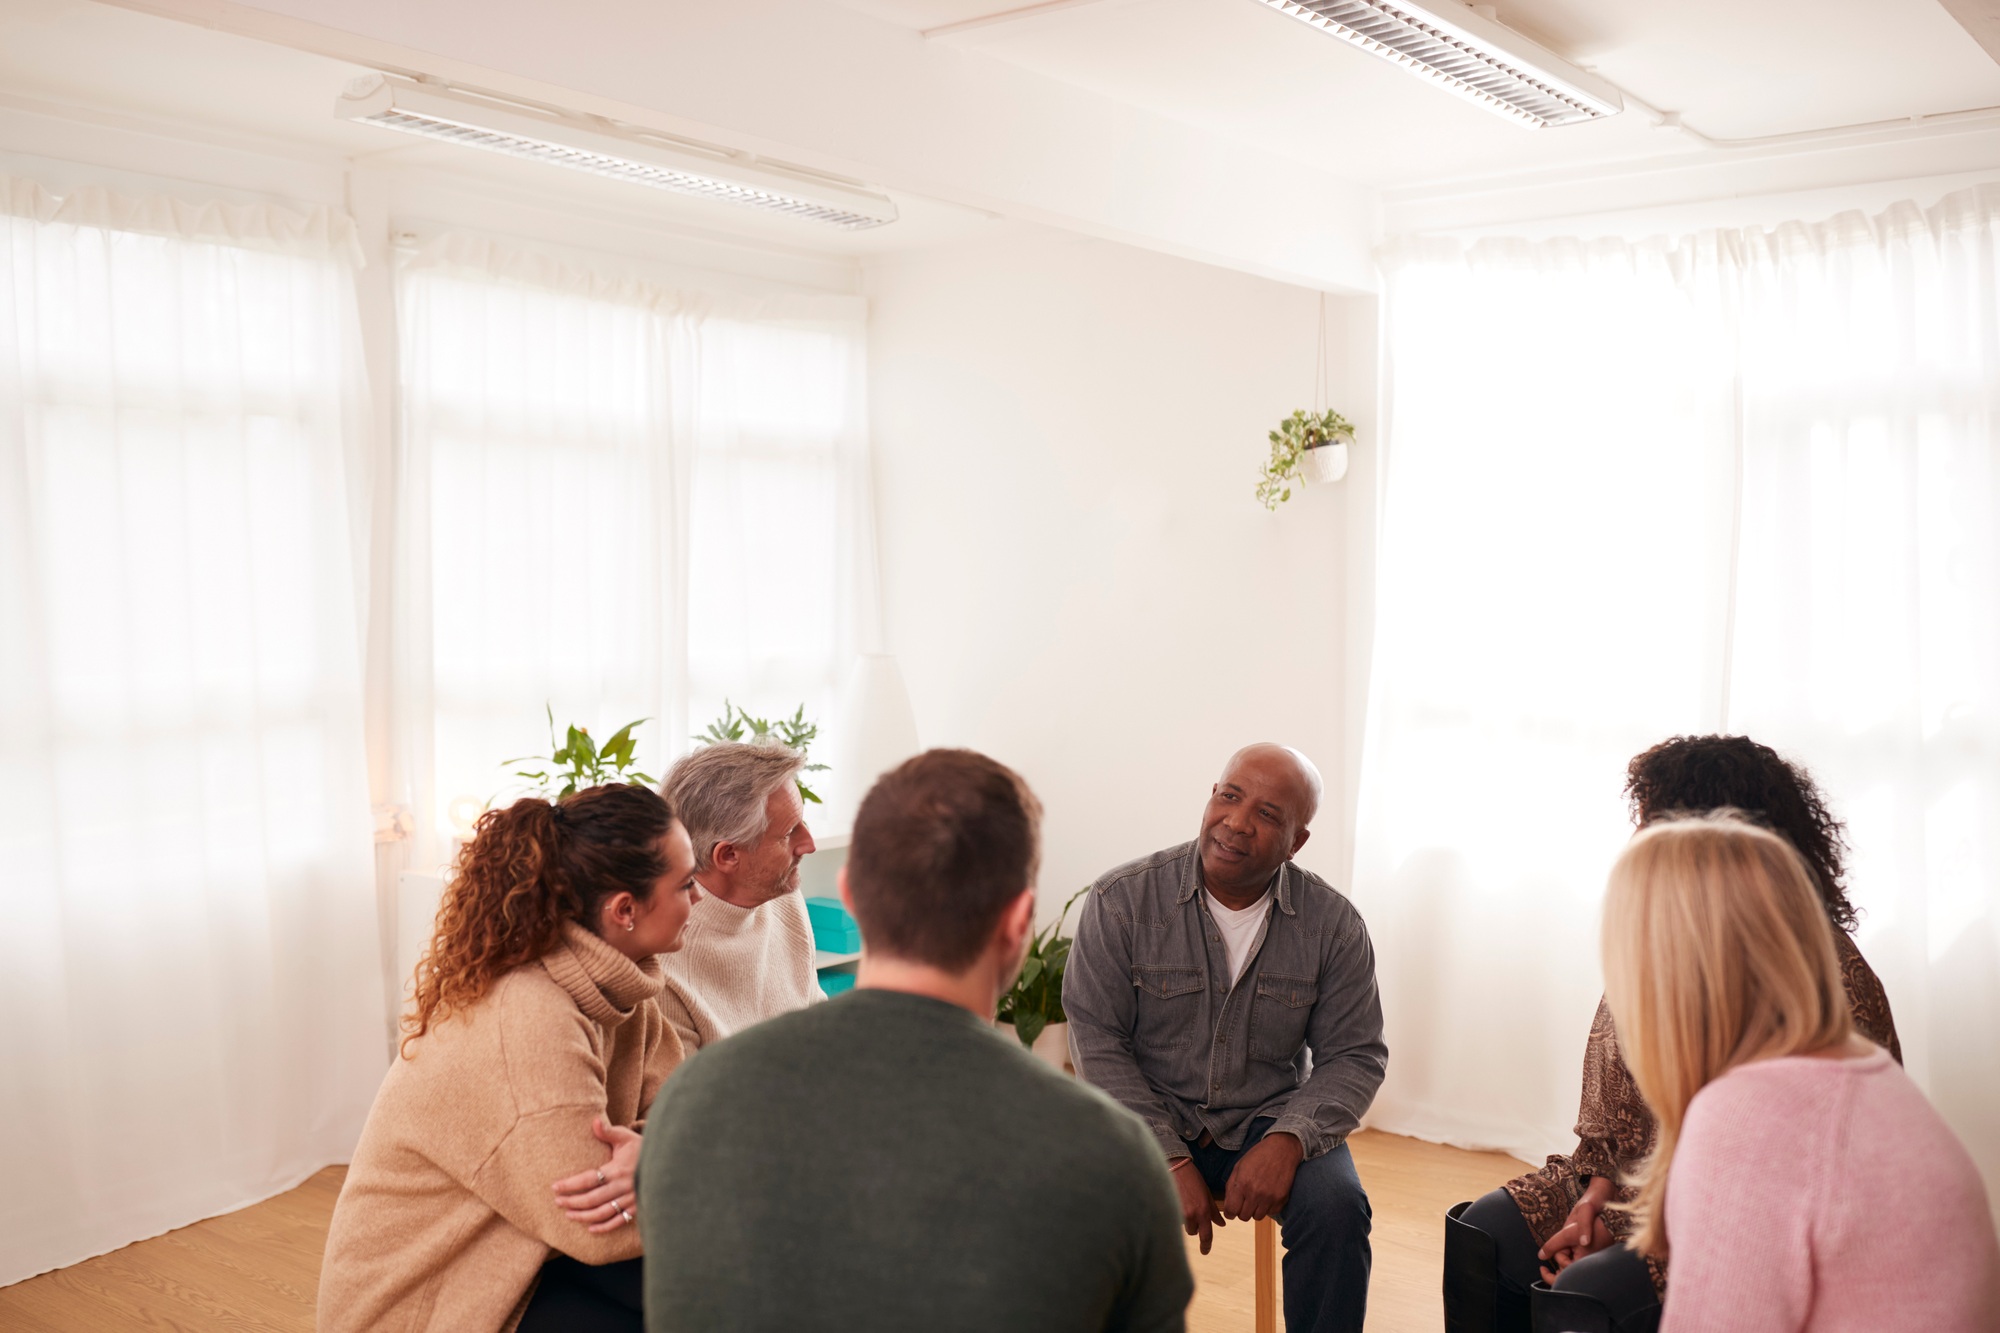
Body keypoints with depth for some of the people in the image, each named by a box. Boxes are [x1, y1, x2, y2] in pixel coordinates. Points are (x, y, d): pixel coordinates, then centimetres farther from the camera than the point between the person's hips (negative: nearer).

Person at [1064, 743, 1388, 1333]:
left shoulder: (1333, 923, -5)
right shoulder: (1120, 901, -10)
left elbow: (1355, 1056, -2)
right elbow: (1099, 1043, -10)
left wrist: (1288, 1138, -21)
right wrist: (1171, 1160, -19)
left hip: (1270, 1121, 2)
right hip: (1145, 1115, -1)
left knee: (1337, 1206, -27)